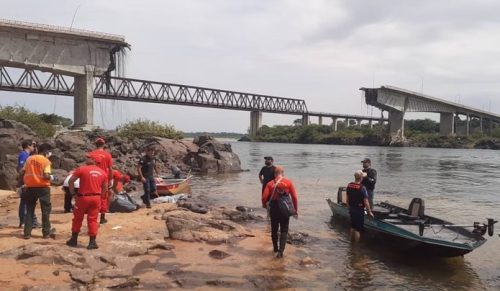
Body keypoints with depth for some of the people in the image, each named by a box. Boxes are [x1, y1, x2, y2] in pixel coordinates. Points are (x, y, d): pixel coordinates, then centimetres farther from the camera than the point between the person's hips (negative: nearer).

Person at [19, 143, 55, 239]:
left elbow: (22, 172, 8)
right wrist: (51, 177, 3)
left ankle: (27, 233, 12)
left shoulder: (29, 159, 8)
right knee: (46, 209, 6)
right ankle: (46, 232, 7)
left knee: (29, 210, 13)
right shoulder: (46, 161, -8)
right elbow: (46, 176, -17)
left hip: (30, 187, 5)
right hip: (42, 187, -5)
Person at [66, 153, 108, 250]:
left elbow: (70, 181, -8)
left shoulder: (82, 169, -7)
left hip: (83, 197, -3)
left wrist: (73, 193, 1)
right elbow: (105, 188, 12)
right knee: (93, 219, 8)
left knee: (77, 218, 14)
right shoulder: (103, 172, 7)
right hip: (96, 198, 3)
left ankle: (74, 240, 25)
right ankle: (92, 242, 8)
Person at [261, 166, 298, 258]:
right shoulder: (289, 182, -5)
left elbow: (264, 197, -11)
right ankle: (281, 251, -3)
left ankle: (275, 249, 31)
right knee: (284, 231, 7)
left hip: (274, 208, 1)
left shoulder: (270, 183, -3)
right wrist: (296, 210, 1)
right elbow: (294, 197, -8)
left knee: (274, 229, 18)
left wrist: (264, 205, 11)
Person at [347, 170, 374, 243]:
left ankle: (352, 242, 34)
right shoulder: (362, 188, -22)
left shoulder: (349, 185, -2)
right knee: (358, 229, 4)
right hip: (359, 210, -7)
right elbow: (366, 202, -19)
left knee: (353, 227, 22)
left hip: (351, 209, 7)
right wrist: (369, 212, -8)